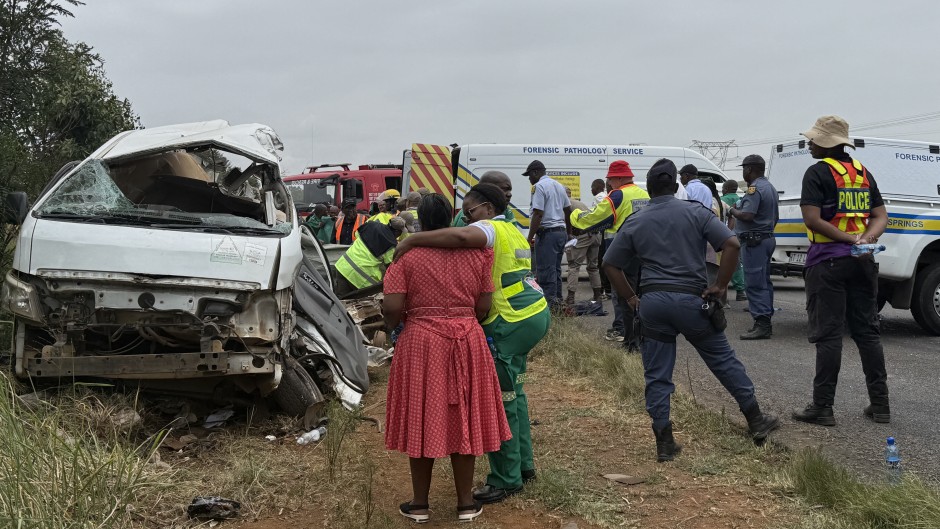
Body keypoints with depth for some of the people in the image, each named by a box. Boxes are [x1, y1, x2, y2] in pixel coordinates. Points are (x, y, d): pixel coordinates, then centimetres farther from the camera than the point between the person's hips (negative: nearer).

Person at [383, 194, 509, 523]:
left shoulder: (407, 255, -5)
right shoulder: (476, 253, 2)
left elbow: (392, 307, -11)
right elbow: (484, 307, 2)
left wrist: (393, 323, 10)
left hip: (422, 344, -2)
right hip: (468, 342, 2)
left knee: (422, 419, 9)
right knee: (463, 420, 11)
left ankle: (420, 503, 18)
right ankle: (466, 503, 20)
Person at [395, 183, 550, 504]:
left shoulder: (491, 229, -12)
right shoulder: (512, 231, 19)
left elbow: (461, 237, -33)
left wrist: (412, 240, -28)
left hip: (512, 322, -10)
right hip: (536, 311, 10)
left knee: (501, 399, -3)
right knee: (513, 392, 20)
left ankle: (507, 480, 4)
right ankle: (523, 464, 30)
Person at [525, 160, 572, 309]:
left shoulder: (540, 186, -11)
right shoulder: (558, 185, 17)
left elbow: (538, 214, -19)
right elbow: (569, 210, 23)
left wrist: (530, 238, -17)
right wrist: (569, 233, 32)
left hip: (547, 232, -9)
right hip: (561, 231, 9)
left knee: (545, 272, -7)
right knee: (555, 269, 16)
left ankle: (550, 304, -10)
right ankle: (558, 302, 21)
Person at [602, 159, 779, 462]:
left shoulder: (635, 223, 7)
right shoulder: (695, 213, 2)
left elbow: (610, 264, 9)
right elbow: (732, 244, -8)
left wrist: (631, 298, 13)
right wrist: (719, 286, -2)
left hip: (651, 301, 1)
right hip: (689, 299, -1)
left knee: (657, 376, 7)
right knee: (724, 361, 13)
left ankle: (665, 445, 7)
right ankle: (756, 422, 24)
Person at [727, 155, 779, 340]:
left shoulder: (755, 188, -16)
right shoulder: (770, 187, 17)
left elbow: (747, 216, -27)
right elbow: (775, 217, 24)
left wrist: (732, 211, -9)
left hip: (754, 241, -11)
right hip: (768, 238, 11)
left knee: (754, 283, -10)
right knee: (764, 282, 13)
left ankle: (761, 324, -12)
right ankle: (766, 322, 18)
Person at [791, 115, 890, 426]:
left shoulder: (818, 172, -7)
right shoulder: (863, 173, 14)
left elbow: (812, 219, -18)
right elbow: (881, 217, 9)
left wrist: (848, 239, -15)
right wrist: (864, 239, -8)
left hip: (828, 261, -6)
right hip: (862, 262, 6)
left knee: (828, 334, -3)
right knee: (867, 331, 11)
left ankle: (822, 407, 0)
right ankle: (880, 405, 14)